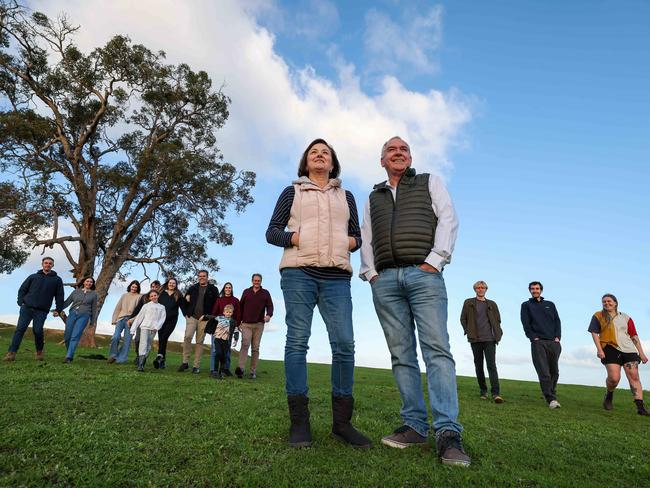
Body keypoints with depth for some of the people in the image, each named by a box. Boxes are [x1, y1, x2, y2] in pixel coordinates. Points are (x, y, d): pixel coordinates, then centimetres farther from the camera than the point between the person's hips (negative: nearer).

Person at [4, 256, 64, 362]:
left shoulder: (57, 280, 9)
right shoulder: (33, 277, 13)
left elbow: (59, 296, 8)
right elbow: (22, 289, 13)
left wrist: (58, 309, 2)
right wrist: (21, 302, -1)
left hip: (42, 311, -2)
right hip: (26, 308, 2)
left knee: (38, 331, -7)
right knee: (20, 329, -5)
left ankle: (39, 352, 13)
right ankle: (12, 352, -2)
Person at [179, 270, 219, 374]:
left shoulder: (213, 289, 5)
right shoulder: (193, 288, 12)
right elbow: (185, 300, 19)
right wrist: (186, 313, 7)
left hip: (204, 319, -1)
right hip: (192, 317, 2)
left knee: (200, 342, 1)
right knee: (187, 337, -16)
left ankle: (196, 366, 6)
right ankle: (185, 362, -5)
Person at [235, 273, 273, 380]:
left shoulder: (265, 293, 9)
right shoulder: (246, 292, 11)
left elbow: (270, 306, 3)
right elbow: (240, 306, 13)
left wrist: (269, 315, -19)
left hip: (259, 324, 0)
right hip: (246, 324, 0)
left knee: (255, 348, 2)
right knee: (245, 344, -17)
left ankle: (253, 372, 5)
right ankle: (240, 368, -26)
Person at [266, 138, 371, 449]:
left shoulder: (345, 197, 24)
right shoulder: (292, 192, 17)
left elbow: (356, 236, 23)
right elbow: (272, 231, 11)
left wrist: (352, 242, -1)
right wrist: (296, 238, -8)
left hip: (337, 277, 2)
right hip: (298, 272, -1)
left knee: (344, 344, -6)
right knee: (297, 341, -7)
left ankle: (342, 422, 5)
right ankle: (299, 422, 0)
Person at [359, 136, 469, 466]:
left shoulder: (429, 183, 17)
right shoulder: (373, 198, 26)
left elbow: (448, 220, 4)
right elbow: (366, 240, 21)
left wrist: (435, 261, -9)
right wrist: (370, 272, 5)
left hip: (423, 274, -3)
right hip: (384, 281, 4)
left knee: (437, 349, -12)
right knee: (401, 354, 2)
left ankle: (448, 433, -13)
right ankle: (415, 425, 7)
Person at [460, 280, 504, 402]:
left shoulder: (492, 304, 12)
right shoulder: (468, 303, 8)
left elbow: (498, 320, 16)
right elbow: (463, 319, 7)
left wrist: (497, 333, 4)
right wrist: (469, 332, 0)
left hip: (489, 339, 0)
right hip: (475, 339, 0)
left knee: (492, 365, -10)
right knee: (479, 366, 7)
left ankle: (495, 393, -14)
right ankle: (483, 390, 18)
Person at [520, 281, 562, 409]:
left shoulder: (550, 304, 21)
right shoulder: (526, 305, 13)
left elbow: (557, 321, 13)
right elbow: (525, 323, 3)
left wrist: (558, 337, -2)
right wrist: (533, 337, -9)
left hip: (553, 342, 3)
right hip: (538, 342, -3)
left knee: (554, 371, 5)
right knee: (544, 372, -10)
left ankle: (552, 395, 18)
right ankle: (551, 399, -12)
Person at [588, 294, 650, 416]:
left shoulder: (626, 318, 15)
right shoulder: (598, 316, 7)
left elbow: (634, 336, 15)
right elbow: (594, 333, 2)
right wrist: (599, 349, -10)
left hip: (629, 350, 3)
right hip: (610, 349, -3)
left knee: (634, 377, -4)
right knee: (614, 377, -13)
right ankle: (609, 395, 16)